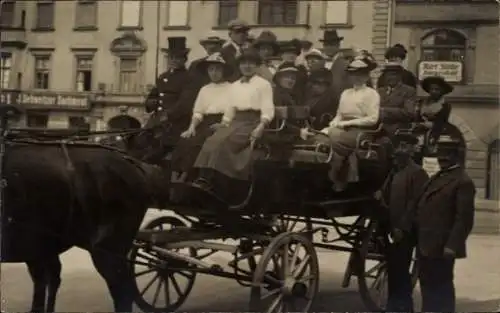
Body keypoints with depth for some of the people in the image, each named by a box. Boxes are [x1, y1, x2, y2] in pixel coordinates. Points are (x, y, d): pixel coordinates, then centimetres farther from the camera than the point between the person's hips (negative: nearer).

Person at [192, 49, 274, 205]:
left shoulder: (264, 84, 5)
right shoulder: (235, 85, 24)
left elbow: (268, 109, -5)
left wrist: (260, 127, -21)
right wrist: (224, 124, 5)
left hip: (252, 122, -6)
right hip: (236, 121, 6)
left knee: (224, 142, -29)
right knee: (213, 141, -24)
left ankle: (213, 183, -31)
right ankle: (205, 179, -34)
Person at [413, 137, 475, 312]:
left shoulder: (463, 181, -12)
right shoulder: (436, 177, 18)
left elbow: (464, 218, -18)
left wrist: (452, 246, -22)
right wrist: (420, 240, 14)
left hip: (442, 247, -9)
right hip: (427, 245, 9)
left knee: (441, 287, 0)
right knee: (427, 284, 17)